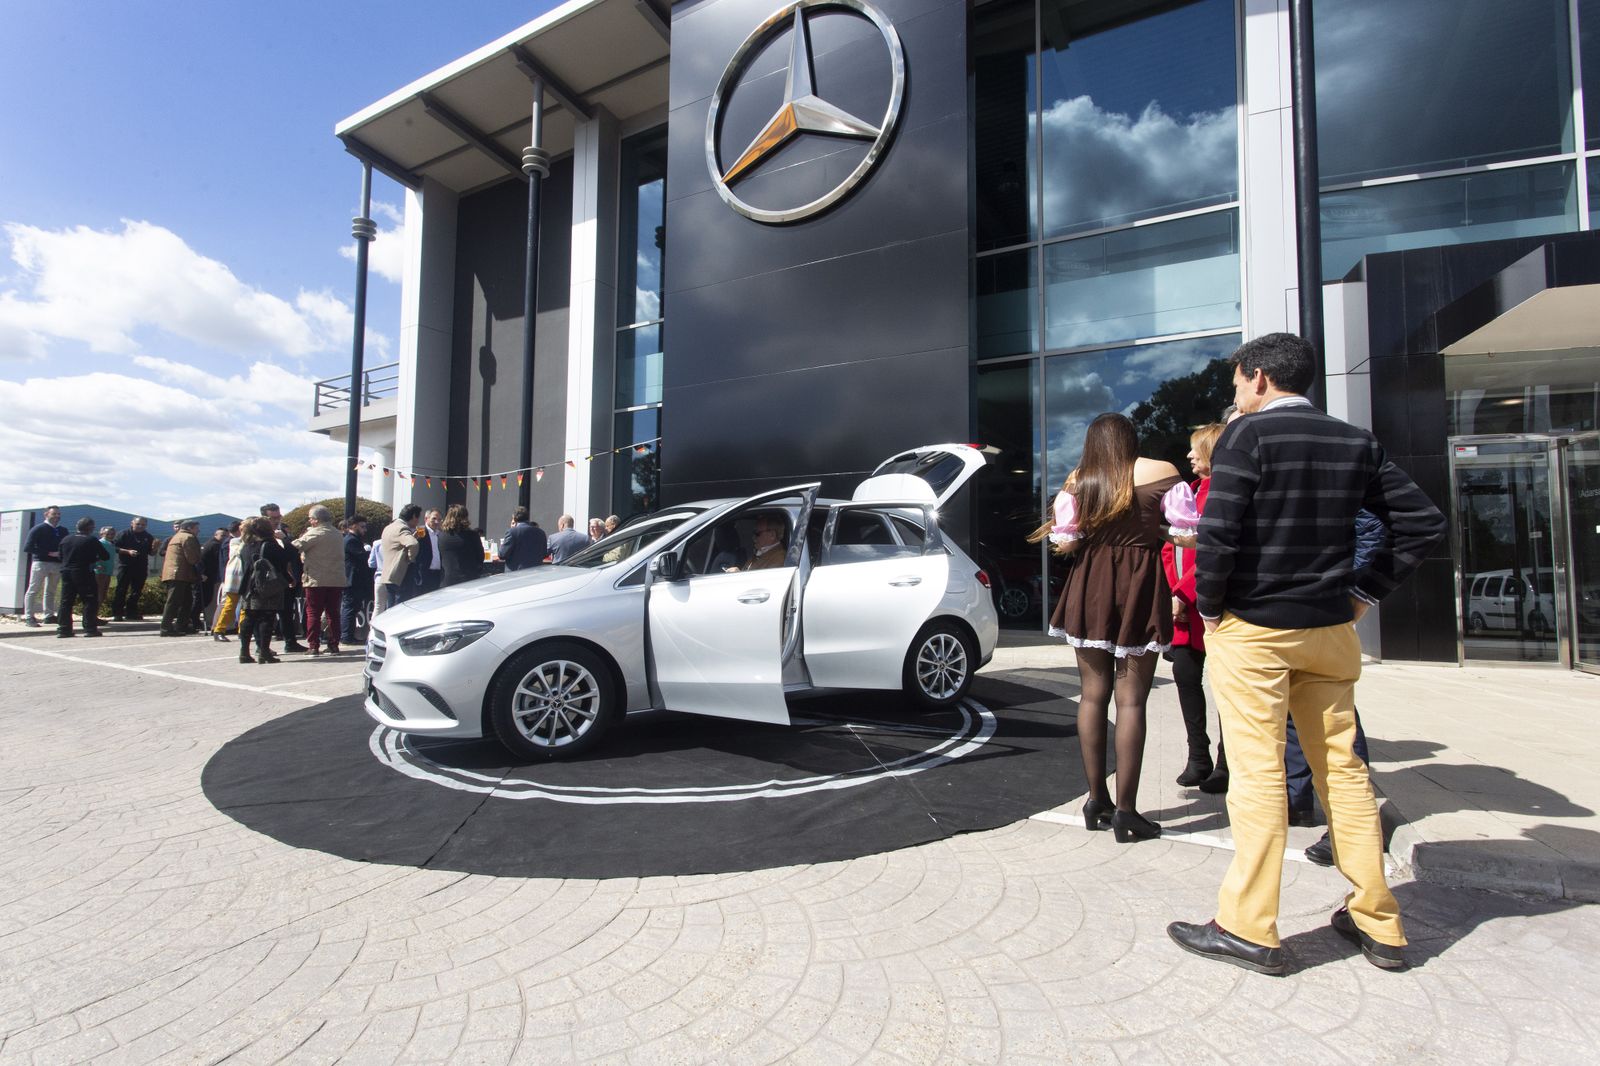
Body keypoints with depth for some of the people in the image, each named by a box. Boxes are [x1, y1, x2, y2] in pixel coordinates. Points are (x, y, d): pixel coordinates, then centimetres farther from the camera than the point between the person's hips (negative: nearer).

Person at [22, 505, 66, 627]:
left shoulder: (63, 531, 13)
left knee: (51, 591, 11)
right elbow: (28, 547, -11)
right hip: (41, 562, -5)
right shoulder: (38, 529, -3)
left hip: (58, 564, 5)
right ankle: (29, 617, -1)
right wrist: (49, 553, -17)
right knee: (33, 590, -2)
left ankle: (49, 615, 17)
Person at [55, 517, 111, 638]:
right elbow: (105, 556, -6)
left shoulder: (66, 539, 8)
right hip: (84, 574, -6)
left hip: (66, 572, 6)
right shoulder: (92, 540, -9)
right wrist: (95, 559, 13)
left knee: (65, 601, 9)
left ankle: (63, 629, 9)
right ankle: (90, 628, -3)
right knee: (90, 601, 0)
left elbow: (61, 556, 15)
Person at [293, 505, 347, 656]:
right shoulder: (337, 534, 13)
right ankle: (334, 645, 12)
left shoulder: (315, 533, -9)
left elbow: (296, 546, -15)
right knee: (333, 612, 11)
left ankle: (314, 646, -1)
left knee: (313, 613, 1)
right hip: (336, 580, 6)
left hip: (317, 580, -6)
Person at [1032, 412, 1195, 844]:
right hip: (1139, 586, -2)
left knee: (1092, 694, 11)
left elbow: (1064, 542, 2)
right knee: (1130, 699, 0)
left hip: (1088, 588, 3)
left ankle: (1096, 801, 19)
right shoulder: (1160, 472, -1)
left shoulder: (1076, 481, 4)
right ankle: (1125, 812, 3)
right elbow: (1189, 531, -5)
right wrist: (1156, 530, 15)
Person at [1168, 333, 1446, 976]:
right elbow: (1423, 522, 11)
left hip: (1251, 630, -6)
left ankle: (1249, 930, 11)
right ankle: (1377, 924, 27)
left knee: (1257, 773, 0)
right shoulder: (1355, 444, 9)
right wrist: (1365, 591, 11)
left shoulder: (1247, 436, -10)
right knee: (1341, 767, 16)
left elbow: (1219, 534, -20)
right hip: (1330, 631, 6)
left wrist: (1209, 607, -7)